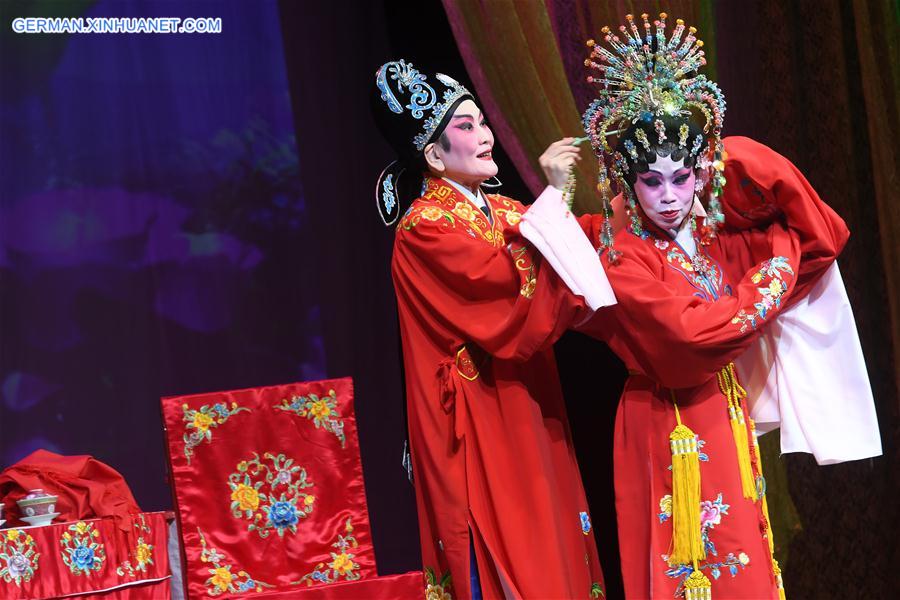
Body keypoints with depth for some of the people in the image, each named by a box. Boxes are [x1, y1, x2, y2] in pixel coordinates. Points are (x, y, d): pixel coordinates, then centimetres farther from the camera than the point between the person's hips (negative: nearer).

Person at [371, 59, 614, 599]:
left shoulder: (504, 213, 13)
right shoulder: (424, 230, -11)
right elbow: (514, 287, -22)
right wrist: (552, 196, -18)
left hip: (530, 420, 8)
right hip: (481, 429, -8)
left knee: (553, 552, 9)